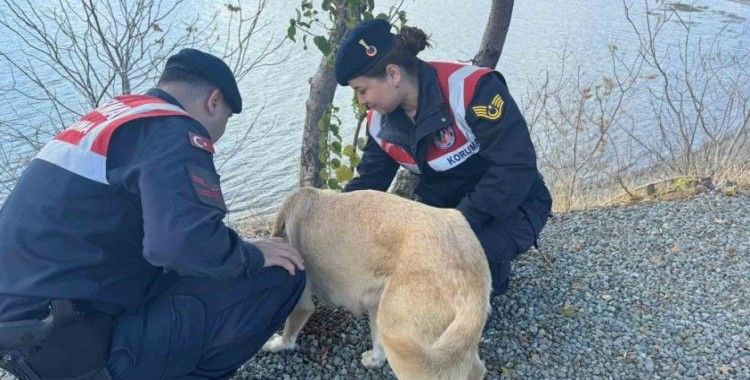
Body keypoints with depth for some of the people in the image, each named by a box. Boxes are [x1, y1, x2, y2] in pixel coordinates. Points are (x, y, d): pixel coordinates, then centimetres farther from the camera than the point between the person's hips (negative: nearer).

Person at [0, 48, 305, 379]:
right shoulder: (174, 130, -13)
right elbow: (189, 242, -30)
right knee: (278, 278, -10)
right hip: (74, 343, -10)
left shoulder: (109, 116, 16)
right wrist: (253, 256, -10)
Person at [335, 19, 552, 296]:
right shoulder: (380, 122, -5)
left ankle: (491, 272, 3)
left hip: (511, 207, -6)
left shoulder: (471, 88, -28)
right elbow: (368, 183, 5)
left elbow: (516, 168, -31)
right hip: (443, 207, 7)